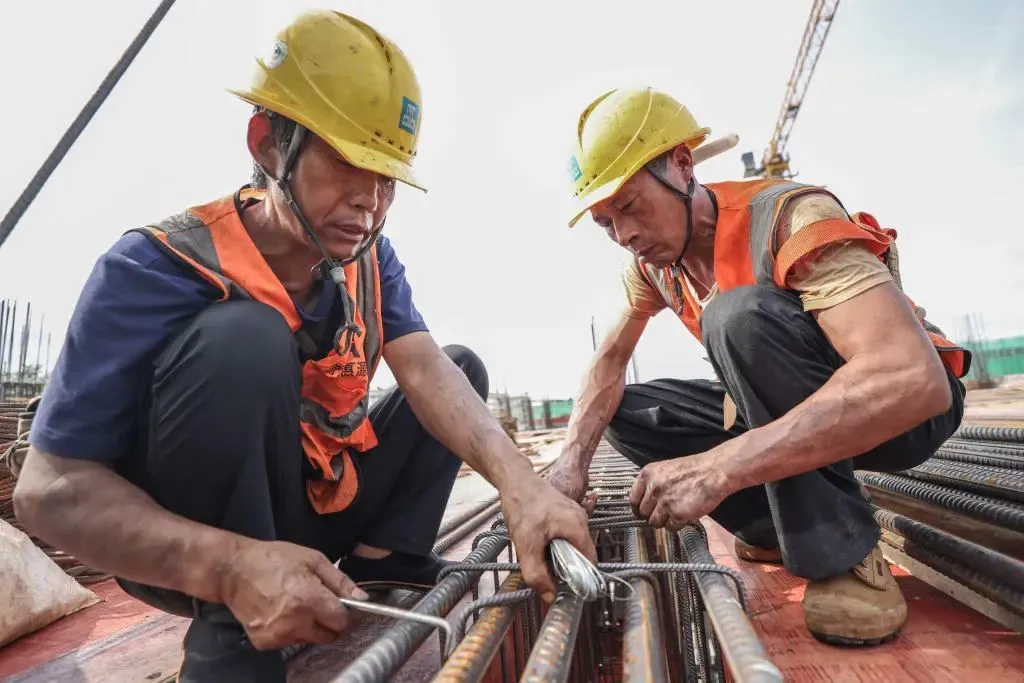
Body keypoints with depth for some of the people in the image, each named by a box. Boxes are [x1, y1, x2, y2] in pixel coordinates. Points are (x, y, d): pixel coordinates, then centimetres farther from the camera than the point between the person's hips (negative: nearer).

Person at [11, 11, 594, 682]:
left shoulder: (370, 259, -6)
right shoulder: (159, 267, -23)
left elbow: (429, 373, -18)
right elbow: (51, 487, -23)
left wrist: (516, 478, -35)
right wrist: (234, 567, -39)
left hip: (318, 510, 6)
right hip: (190, 555, -5)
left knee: (464, 363, 1)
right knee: (246, 336, -33)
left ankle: (379, 566, -6)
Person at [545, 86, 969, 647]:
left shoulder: (790, 219, -27)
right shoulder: (652, 262, -6)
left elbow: (916, 379, -38)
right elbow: (610, 360, -2)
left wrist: (716, 468, -44)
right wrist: (573, 460, -19)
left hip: (907, 406, -6)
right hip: (781, 411, 7)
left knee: (740, 315, -33)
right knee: (628, 411, -7)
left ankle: (841, 554, -19)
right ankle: (783, 526, 3)